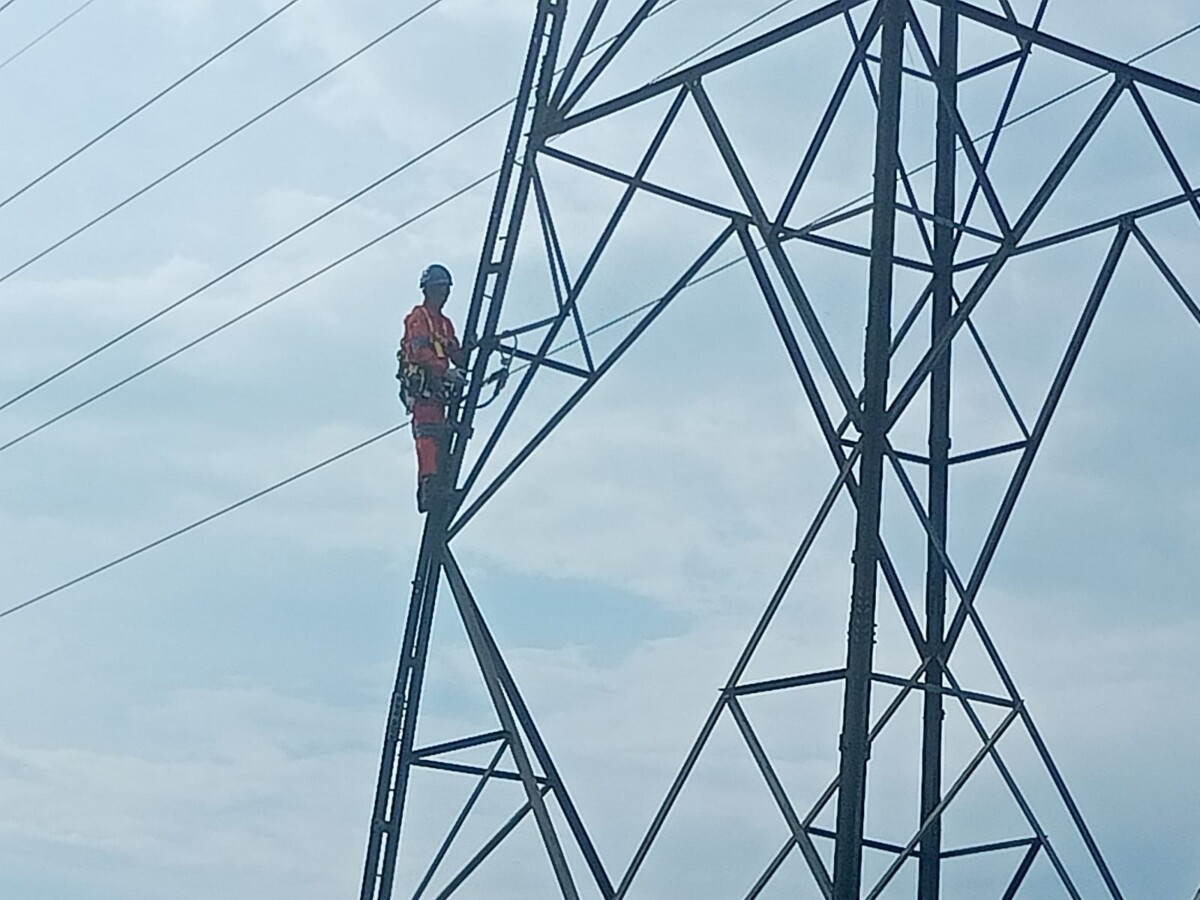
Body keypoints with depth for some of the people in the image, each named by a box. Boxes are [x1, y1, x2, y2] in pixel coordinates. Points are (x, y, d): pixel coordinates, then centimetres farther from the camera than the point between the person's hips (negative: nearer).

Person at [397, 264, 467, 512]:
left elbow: (456, 355, 18)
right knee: (429, 433, -20)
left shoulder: (445, 324, 27)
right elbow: (421, 351, -15)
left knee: (440, 436, 2)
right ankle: (429, 486, -30)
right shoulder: (418, 318, 0)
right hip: (420, 385, -9)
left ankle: (438, 490, 0)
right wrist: (446, 371, -27)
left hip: (438, 388, 9)